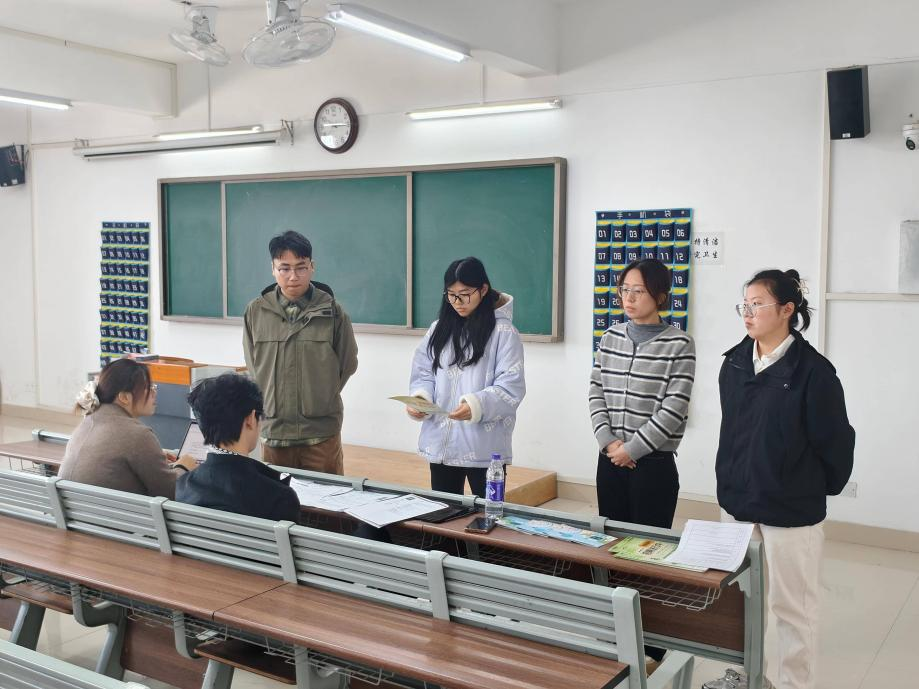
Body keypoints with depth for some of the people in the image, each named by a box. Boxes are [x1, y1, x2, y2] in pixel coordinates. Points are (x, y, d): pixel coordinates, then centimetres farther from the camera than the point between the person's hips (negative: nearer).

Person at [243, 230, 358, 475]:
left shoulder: (332, 311, -4)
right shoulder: (256, 311, 1)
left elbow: (348, 363, 7)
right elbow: (253, 366, 12)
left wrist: (319, 399, 9)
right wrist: (272, 401, 7)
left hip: (321, 431, -2)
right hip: (273, 429, 2)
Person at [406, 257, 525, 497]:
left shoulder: (503, 332, -7)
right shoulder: (438, 329, 9)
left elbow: (511, 387, -14)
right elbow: (423, 374, 10)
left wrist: (476, 405, -30)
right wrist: (420, 398, -12)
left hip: (484, 447, -5)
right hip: (441, 443, 5)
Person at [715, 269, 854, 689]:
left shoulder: (813, 371, -15)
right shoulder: (734, 364, 3)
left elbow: (836, 441, -8)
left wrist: (819, 489, 3)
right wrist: (734, 481, 14)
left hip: (791, 511, -6)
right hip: (737, 502, 6)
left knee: (791, 606, 7)